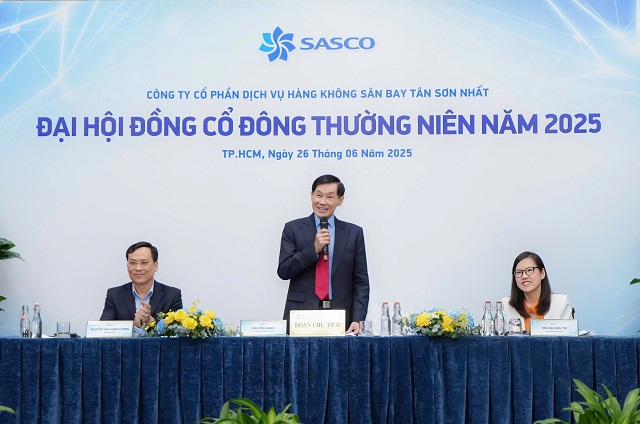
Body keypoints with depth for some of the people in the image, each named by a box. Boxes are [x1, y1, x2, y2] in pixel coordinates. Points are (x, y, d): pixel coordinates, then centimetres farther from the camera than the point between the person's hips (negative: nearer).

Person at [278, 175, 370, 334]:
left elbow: (361, 282, 7)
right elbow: (283, 271, 0)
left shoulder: (354, 232, 9)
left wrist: (357, 320, -5)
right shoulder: (293, 229, 7)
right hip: (301, 315, 0)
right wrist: (314, 249, -10)